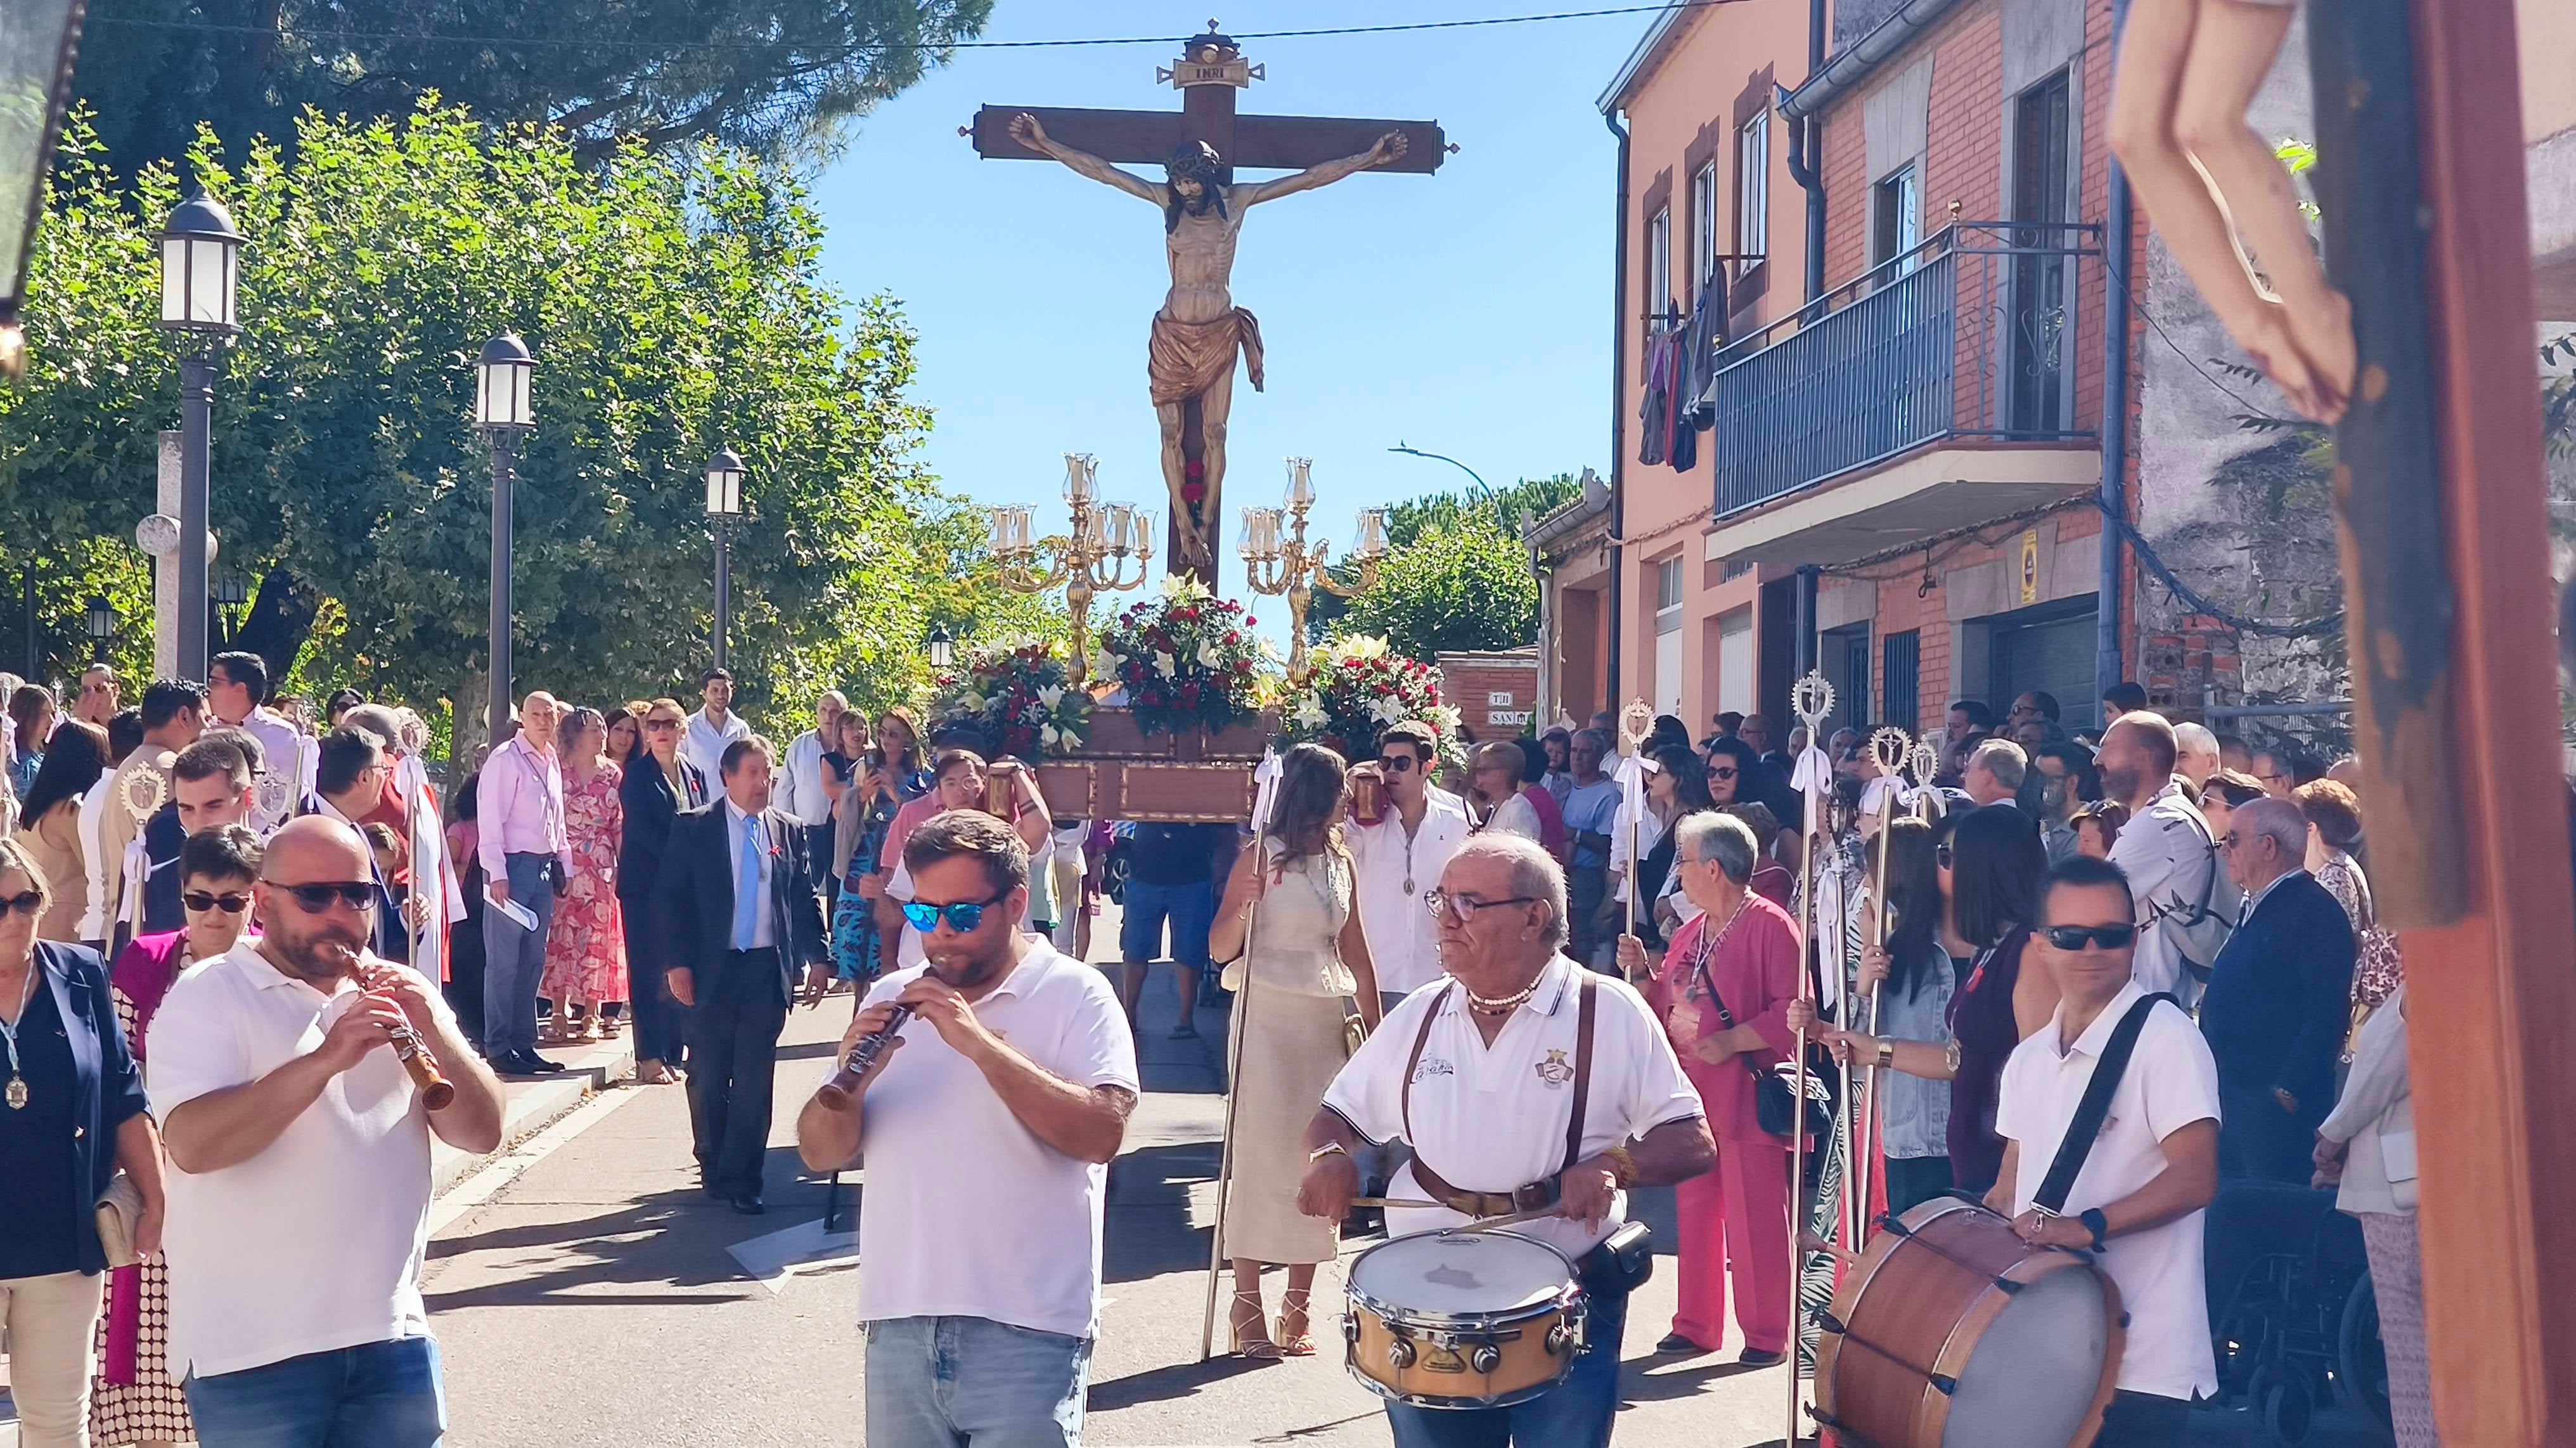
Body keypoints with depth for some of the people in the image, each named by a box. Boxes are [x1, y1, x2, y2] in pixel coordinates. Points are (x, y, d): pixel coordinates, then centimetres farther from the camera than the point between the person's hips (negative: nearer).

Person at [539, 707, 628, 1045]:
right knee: (560, 937, -1)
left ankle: (591, 1016, 7)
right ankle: (560, 1014, 5)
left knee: (597, 939, 1)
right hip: (562, 867, -2)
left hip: (601, 868, 2)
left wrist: (623, 866, 0)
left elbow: (621, 826, 8)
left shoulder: (613, 776, 9)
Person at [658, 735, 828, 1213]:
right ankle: (714, 1169, 25)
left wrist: (816, 956, 4)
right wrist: (678, 963, -10)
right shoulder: (694, 829, 0)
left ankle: (741, 1179, 6)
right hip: (712, 968, -1)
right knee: (708, 1079, 8)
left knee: (755, 1080, 0)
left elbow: (806, 898, 10)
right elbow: (674, 898, -3)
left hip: (768, 969, 1)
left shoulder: (789, 831, 7)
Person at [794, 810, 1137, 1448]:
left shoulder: (1073, 994, -3)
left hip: (1026, 1331, -4)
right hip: (899, 1322, 4)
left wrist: (981, 1042, -21)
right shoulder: (890, 1000, 11)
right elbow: (820, 1153, 11)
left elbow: (1101, 1132, -17)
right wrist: (849, 1082, -10)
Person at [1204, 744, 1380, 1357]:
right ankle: (1248, 1307, 0)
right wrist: (1244, 905, -22)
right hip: (1267, 1015, -5)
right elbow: (1220, 949, -3)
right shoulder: (1261, 857, -4)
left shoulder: (1341, 861, 12)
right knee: (1260, 1157, -6)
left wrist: (1374, 1029, 13)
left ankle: (1299, 1307, 8)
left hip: (1326, 1023, 5)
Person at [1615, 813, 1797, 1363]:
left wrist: (1731, 1041, -23)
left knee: (1755, 1220, -3)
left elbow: (1792, 1011, -17)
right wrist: (1642, 974, 5)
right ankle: (1697, 1325, 22)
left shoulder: (1769, 926, -11)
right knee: (1694, 1214, 13)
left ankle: (1767, 1334, 7)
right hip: (1693, 1097, 8)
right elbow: (1669, 1008, 21)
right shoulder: (1692, 932, 15)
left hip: (1747, 1097, -8)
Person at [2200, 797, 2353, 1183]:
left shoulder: (2316, 912, -13)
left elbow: (2326, 1016, -20)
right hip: (2231, 1099, 10)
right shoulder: (2256, 909, 18)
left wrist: (2288, 1091, -22)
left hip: (2278, 1105, -9)